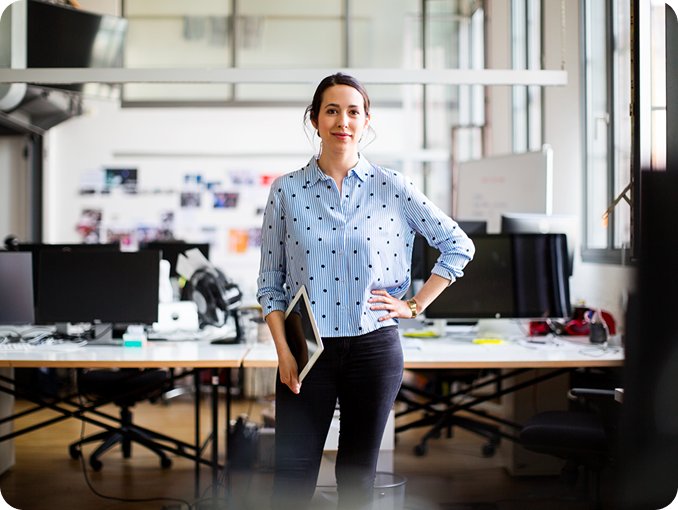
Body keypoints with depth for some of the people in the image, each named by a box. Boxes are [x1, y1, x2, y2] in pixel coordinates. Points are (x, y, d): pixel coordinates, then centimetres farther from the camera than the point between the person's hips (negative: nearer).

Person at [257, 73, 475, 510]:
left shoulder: (392, 187, 0)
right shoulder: (286, 191, 1)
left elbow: (459, 246, 6)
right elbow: (270, 282, 4)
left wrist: (414, 306, 1)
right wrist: (283, 352, -6)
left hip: (375, 347, 0)